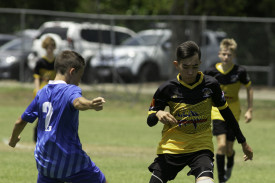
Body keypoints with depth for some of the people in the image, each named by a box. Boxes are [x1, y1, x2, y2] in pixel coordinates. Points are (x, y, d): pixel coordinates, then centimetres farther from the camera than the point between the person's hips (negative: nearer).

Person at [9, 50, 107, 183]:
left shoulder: (42, 93, 9)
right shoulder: (70, 90, -10)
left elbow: (21, 121, 18)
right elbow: (77, 102, -36)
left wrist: (13, 139, 37)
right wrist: (91, 104, -57)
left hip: (45, 160, 6)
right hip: (70, 158, -6)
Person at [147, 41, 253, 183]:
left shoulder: (210, 85, -3)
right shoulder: (167, 89, -5)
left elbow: (226, 112, 11)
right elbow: (150, 121, 2)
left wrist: (243, 142, 17)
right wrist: (158, 115, -22)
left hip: (201, 148, -1)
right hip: (171, 148, 1)